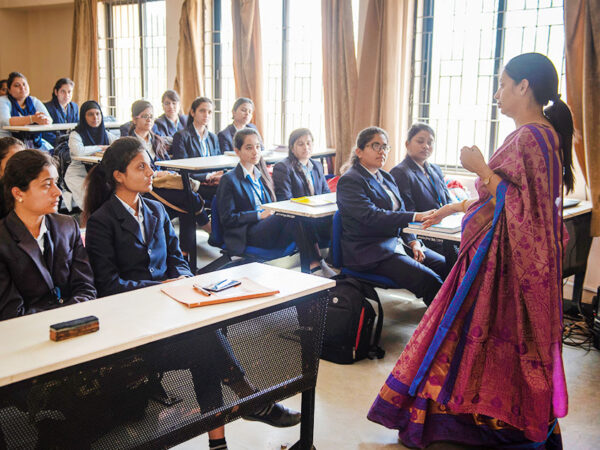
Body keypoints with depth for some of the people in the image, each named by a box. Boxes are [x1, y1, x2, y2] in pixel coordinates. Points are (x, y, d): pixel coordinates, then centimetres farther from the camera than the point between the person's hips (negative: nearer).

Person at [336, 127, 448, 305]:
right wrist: (415, 217, -28)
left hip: (396, 242, 8)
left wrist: (412, 241, 1)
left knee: (446, 266, -9)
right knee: (430, 280, -24)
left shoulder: (386, 178, 17)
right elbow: (371, 216, -23)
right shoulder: (349, 181, -10)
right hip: (369, 251, -8)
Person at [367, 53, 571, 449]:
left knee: (491, 341, 1)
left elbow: (523, 208, -24)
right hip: (498, 254, 10)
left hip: (508, 260, -10)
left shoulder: (532, 137, -19)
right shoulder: (531, 135, 12)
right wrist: (454, 207, 24)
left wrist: (482, 169, -18)